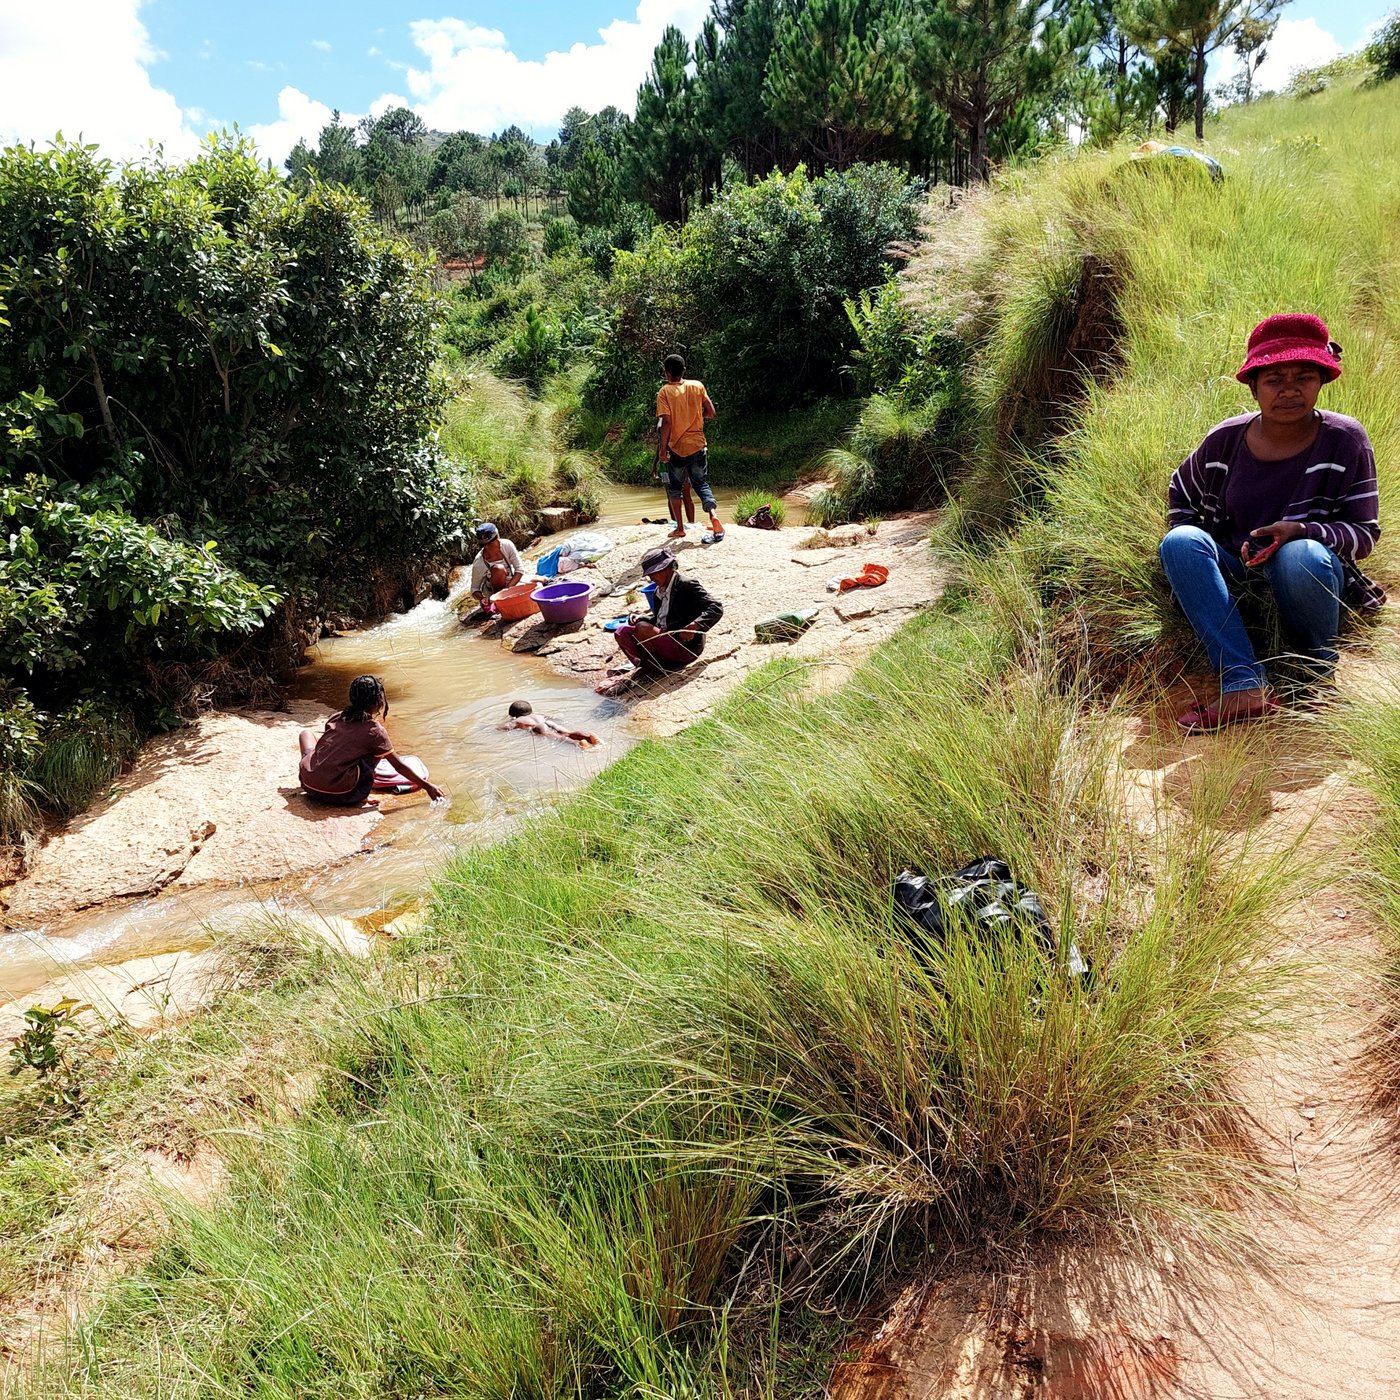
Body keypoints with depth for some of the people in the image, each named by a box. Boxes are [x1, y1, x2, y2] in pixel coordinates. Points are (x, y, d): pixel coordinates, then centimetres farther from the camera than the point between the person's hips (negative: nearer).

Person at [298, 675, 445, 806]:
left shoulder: (336, 717, 10)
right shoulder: (375, 730, -3)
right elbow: (399, 766, 1)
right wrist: (428, 786, 10)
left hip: (309, 784, 4)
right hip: (338, 794, -4)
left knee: (306, 733, 27)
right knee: (377, 751, 11)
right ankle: (359, 797, 7)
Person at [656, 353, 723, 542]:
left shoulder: (664, 392, -10)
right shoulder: (697, 386, 0)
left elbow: (666, 422, -17)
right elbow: (710, 413, 3)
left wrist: (662, 449, -12)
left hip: (677, 448, -3)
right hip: (698, 446, 3)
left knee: (674, 487, 14)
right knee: (702, 484, 11)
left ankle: (680, 528, 15)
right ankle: (714, 515, -14)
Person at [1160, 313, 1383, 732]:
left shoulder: (1345, 441, -10)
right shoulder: (1225, 440, -4)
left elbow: (1365, 534, -9)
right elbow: (1181, 491, 15)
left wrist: (1301, 531, -29)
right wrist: (1191, 550, -1)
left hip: (1312, 574, -2)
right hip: (1237, 574, 3)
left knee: (1301, 556, -38)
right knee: (1178, 542, -27)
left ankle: (1320, 673, -6)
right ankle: (1245, 686, -36)